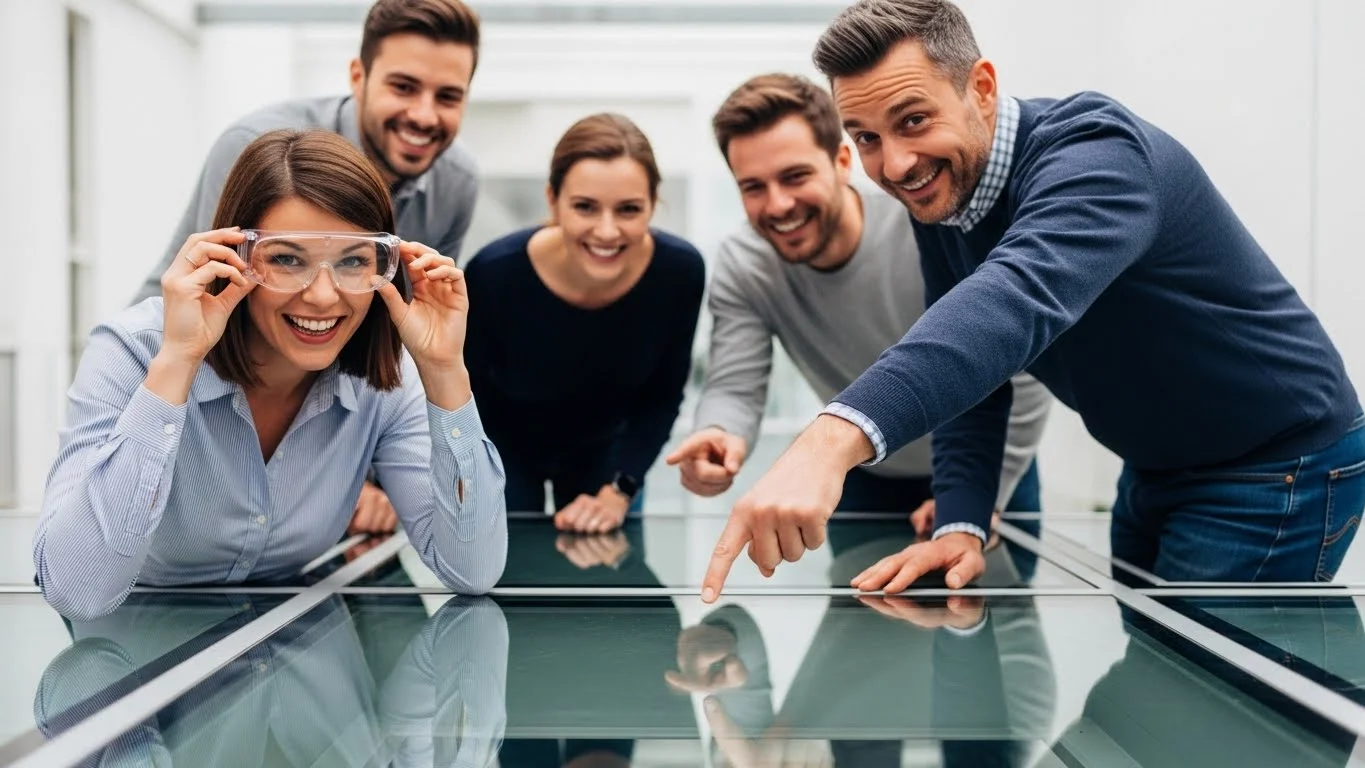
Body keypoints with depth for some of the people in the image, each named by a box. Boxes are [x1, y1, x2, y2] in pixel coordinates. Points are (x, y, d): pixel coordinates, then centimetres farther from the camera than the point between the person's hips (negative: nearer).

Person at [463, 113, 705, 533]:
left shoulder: (680, 271, -28)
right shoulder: (495, 273, -34)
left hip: (604, 448, 2)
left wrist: (618, 491, -18)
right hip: (502, 449, -2)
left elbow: (661, 397, -11)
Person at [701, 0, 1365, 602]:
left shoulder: (1095, 154, -31)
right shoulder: (934, 196, -5)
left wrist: (833, 440, -66)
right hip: (1155, 469, 8)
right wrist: (959, 526, -19)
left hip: (1278, 471, -8)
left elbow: (1018, 298, -51)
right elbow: (964, 369, -1)